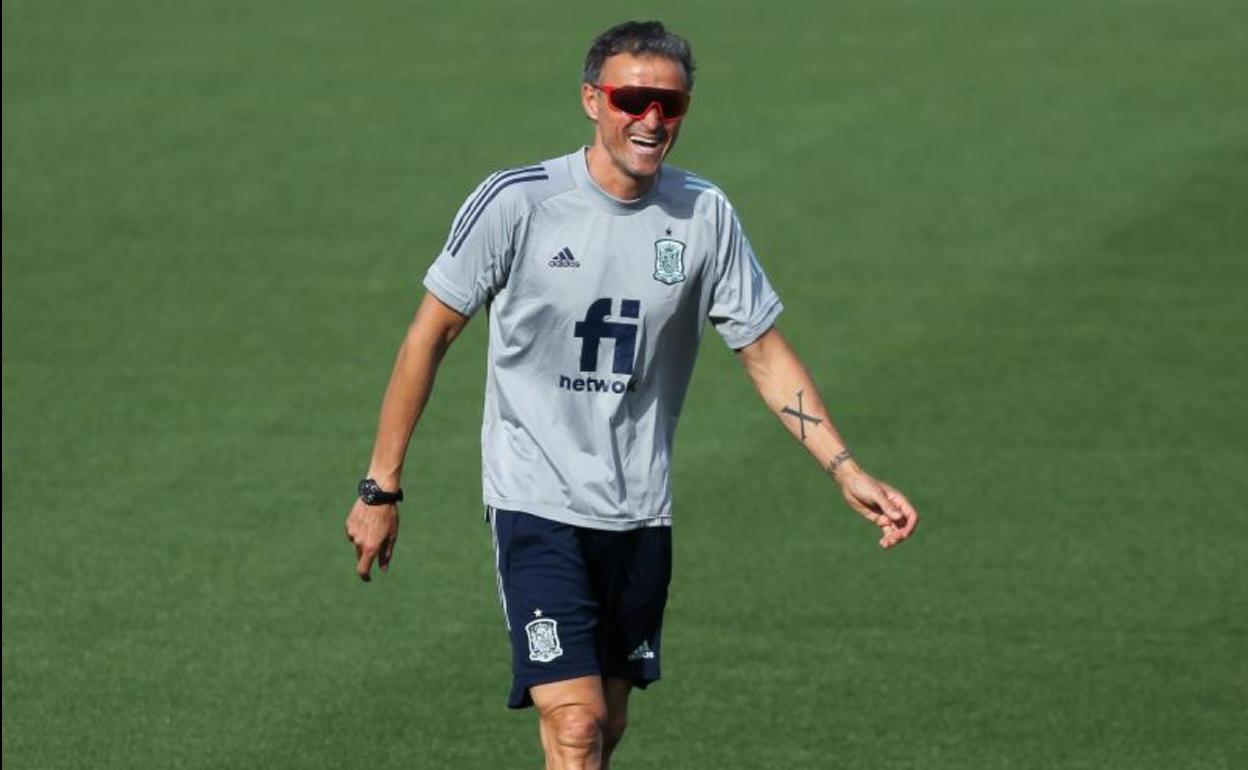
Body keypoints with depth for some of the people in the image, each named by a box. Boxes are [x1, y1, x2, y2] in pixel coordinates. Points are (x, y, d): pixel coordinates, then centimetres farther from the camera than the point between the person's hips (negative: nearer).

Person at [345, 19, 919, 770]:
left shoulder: (704, 214, -1)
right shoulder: (517, 203, -11)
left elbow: (766, 352, 6)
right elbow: (430, 336, -3)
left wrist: (847, 471, -4)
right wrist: (381, 488, -2)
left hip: (639, 512, 5)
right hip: (536, 503, -5)